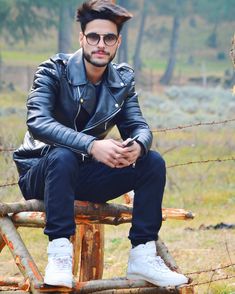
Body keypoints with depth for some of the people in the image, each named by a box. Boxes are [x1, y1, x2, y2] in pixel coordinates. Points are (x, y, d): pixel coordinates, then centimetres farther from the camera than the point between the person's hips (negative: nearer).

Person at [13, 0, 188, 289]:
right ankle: (59, 252, -36)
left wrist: (137, 146, -30)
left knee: (153, 162, -13)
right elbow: (37, 122, -29)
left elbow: (138, 126, -2)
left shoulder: (122, 79, 3)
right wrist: (92, 146, -42)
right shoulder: (55, 71, -14)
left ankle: (143, 256, -12)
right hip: (41, 174, -5)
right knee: (62, 157, -38)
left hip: (86, 177, 5)